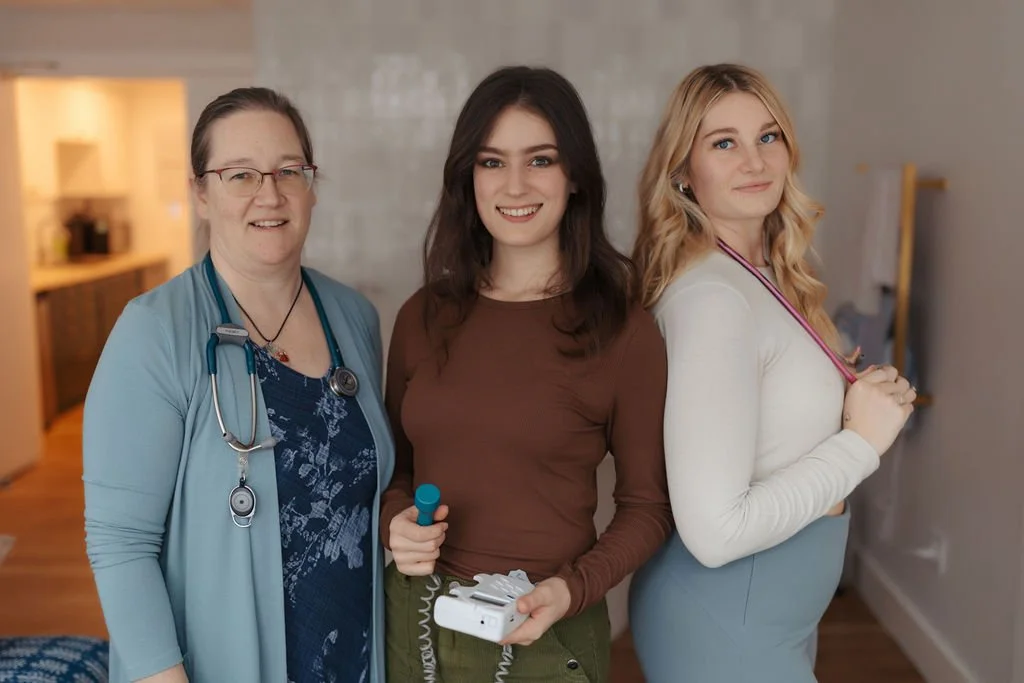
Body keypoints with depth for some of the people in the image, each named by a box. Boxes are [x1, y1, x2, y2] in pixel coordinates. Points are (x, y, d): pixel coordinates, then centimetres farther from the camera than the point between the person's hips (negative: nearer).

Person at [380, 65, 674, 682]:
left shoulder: (624, 331, -12)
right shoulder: (423, 317, -1)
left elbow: (648, 506, -4)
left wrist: (571, 589, -17)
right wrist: (397, 523, -8)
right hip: (413, 619, 3)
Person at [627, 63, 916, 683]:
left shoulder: (763, 278, 2)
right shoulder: (711, 296, -24)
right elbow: (715, 531, -28)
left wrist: (867, 400, -6)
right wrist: (862, 440, -18)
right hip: (723, 630, -8)